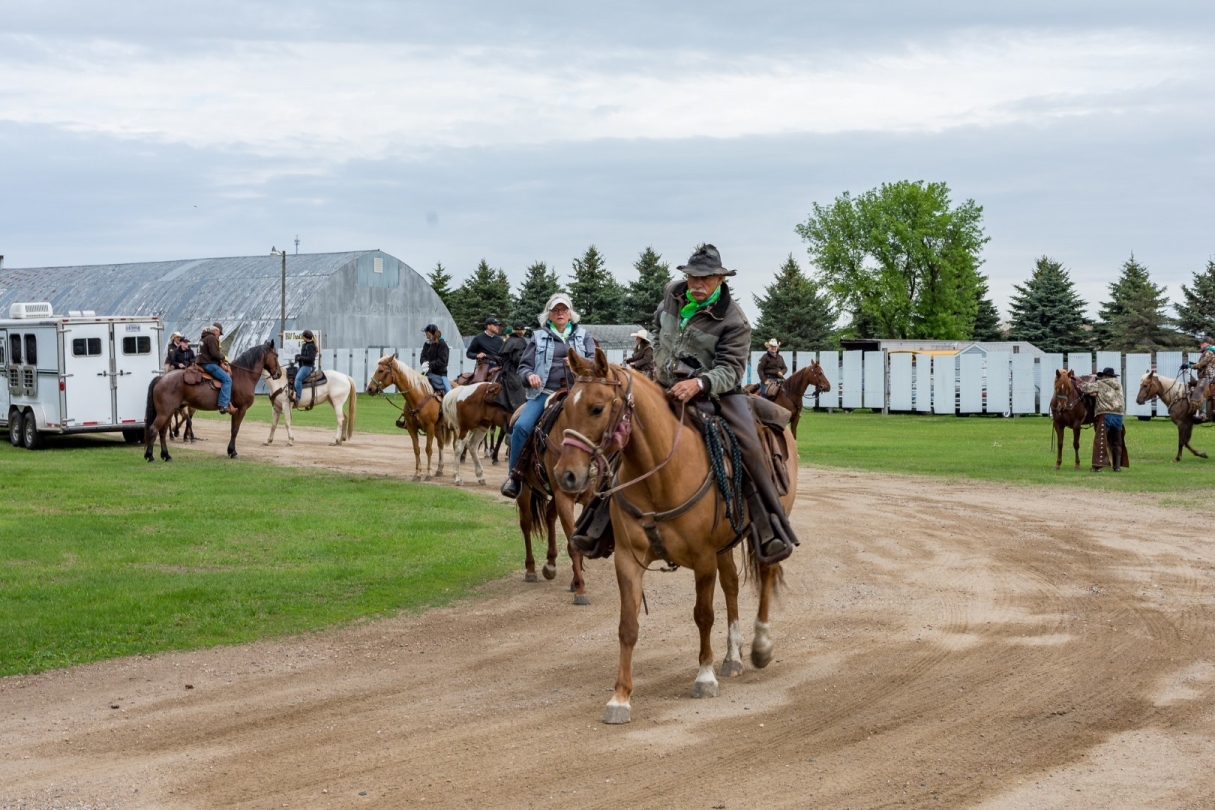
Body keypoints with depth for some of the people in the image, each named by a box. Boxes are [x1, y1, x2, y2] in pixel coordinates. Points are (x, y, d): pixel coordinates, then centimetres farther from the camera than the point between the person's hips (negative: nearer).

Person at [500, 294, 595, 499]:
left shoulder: (583, 336, 17)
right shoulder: (539, 337, 15)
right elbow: (524, 365, 15)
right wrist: (529, 375, -8)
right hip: (544, 392, 0)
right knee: (522, 426, -23)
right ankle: (515, 476, -12)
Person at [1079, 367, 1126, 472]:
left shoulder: (1100, 384, 2)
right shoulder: (1119, 385, 18)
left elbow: (1084, 387, 2)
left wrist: (1091, 382, 23)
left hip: (1106, 415, -5)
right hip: (1119, 415, 5)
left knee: (1100, 440, -4)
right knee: (1117, 442, 13)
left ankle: (1098, 465, -11)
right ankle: (1117, 466, 14)